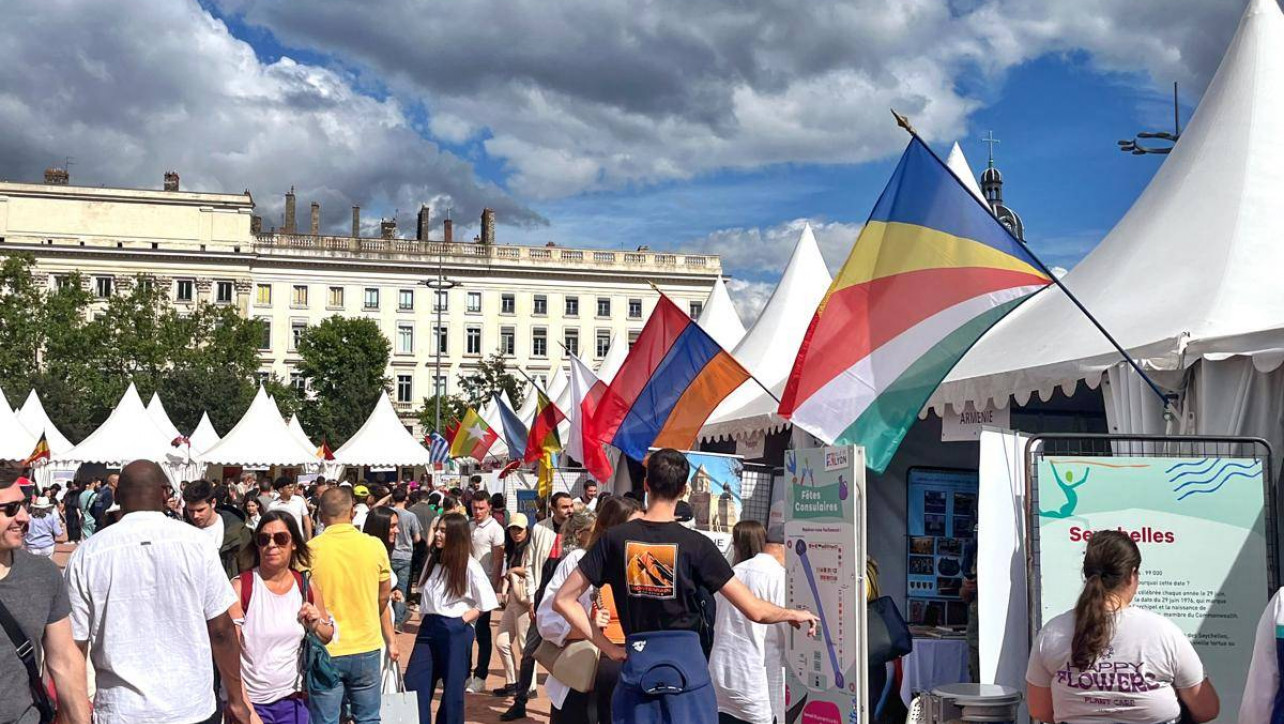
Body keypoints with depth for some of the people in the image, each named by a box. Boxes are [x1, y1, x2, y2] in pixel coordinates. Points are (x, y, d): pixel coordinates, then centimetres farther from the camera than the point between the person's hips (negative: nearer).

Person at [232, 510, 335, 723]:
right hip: (251, 702, -3)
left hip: (294, 700, 3)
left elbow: (328, 637, 14)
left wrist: (316, 625, -7)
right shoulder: (240, 586, -9)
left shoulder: (307, 587, 1)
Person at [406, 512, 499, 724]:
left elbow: (485, 604, -7)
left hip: (455, 632, -6)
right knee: (413, 683, 1)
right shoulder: (432, 559, 9)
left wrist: (462, 621, -9)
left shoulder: (470, 567, -9)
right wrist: (427, 616, 7)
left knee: (452, 689, 5)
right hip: (429, 627, 6)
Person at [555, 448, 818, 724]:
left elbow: (563, 601, 0)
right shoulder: (695, 544, -6)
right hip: (686, 665, -2)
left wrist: (609, 648, 3)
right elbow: (755, 611, -6)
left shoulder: (615, 539, -1)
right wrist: (795, 614, 14)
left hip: (635, 665, 2)